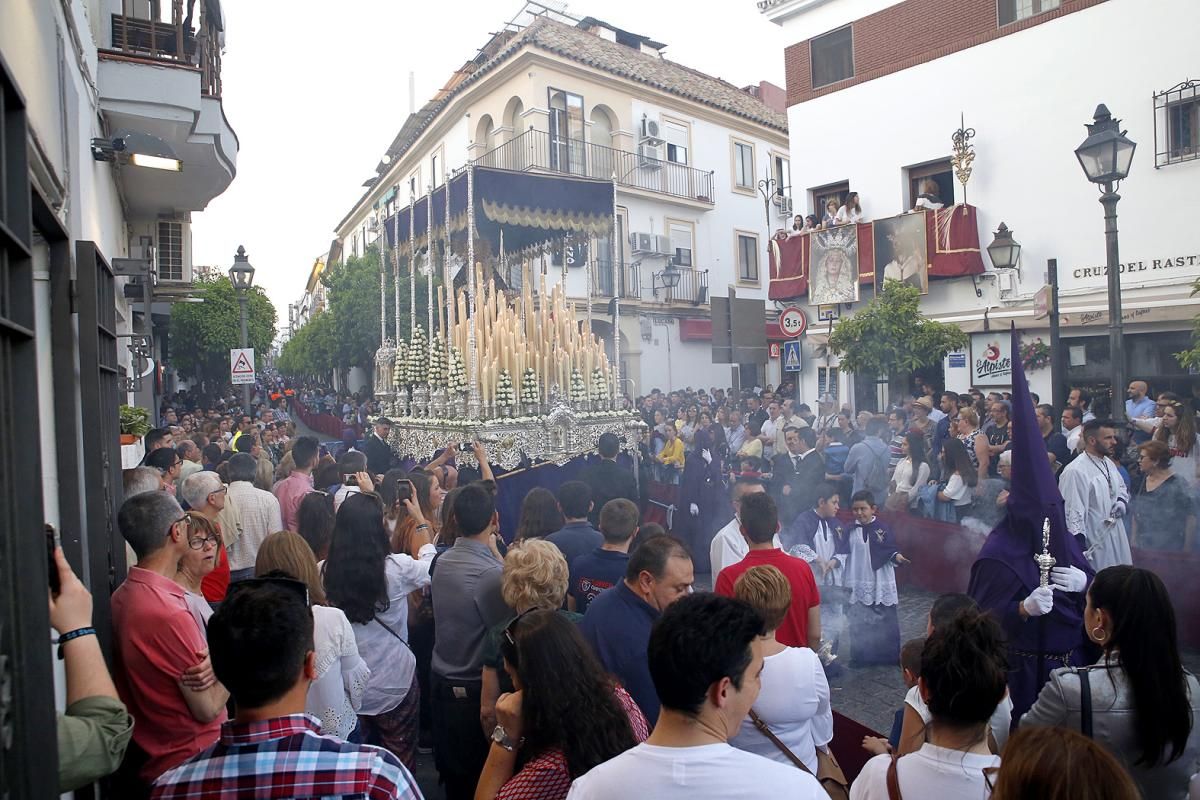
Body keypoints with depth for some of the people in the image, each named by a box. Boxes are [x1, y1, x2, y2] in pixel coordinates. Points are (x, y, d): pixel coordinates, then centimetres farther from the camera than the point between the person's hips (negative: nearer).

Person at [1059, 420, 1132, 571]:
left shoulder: (1108, 462, 6)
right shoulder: (1075, 471, -23)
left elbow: (1121, 487, 25)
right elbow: (1073, 514, -24)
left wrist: (1122, 501, 3)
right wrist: (1079, 550, -25)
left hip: (1116, 539, 9)